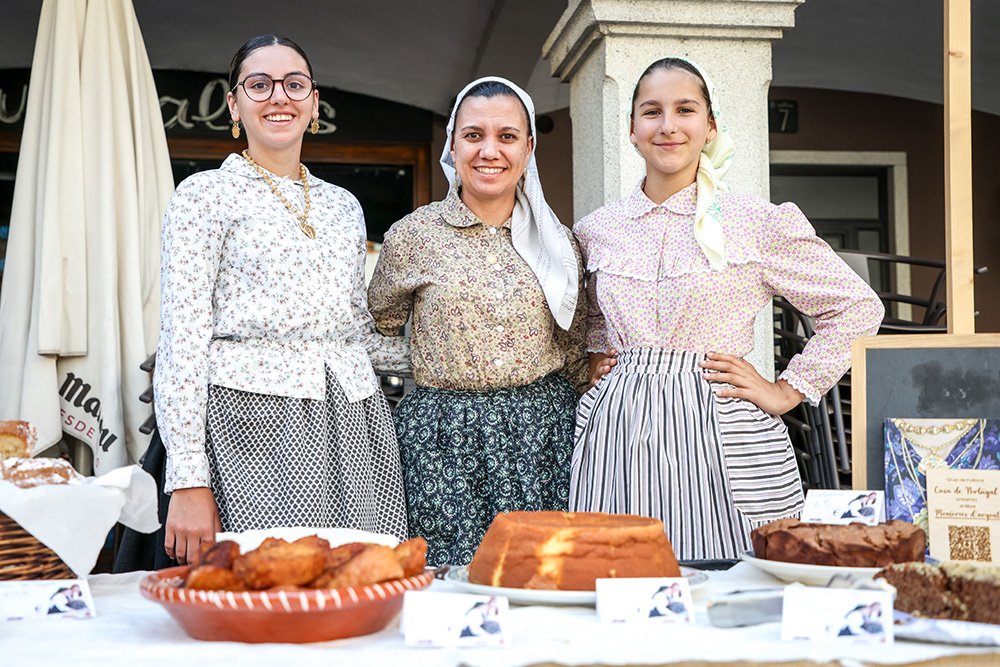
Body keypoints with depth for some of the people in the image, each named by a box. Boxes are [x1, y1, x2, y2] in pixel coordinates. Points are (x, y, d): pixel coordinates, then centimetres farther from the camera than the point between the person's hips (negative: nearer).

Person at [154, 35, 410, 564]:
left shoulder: (344, 206, 18)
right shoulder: (205, 195, 2)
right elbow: (182, 338, -5)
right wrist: (188, 481, -12)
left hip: (353, 430, 5)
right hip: (252, 429, -4)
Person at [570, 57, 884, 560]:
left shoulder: (761, 224, -2)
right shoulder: (595, 231, 9)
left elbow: (859, 307, 5)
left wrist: (786, 392, 1)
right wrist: (596, 358, 12)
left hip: (724, 441, -2)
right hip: (617, 436, 3)